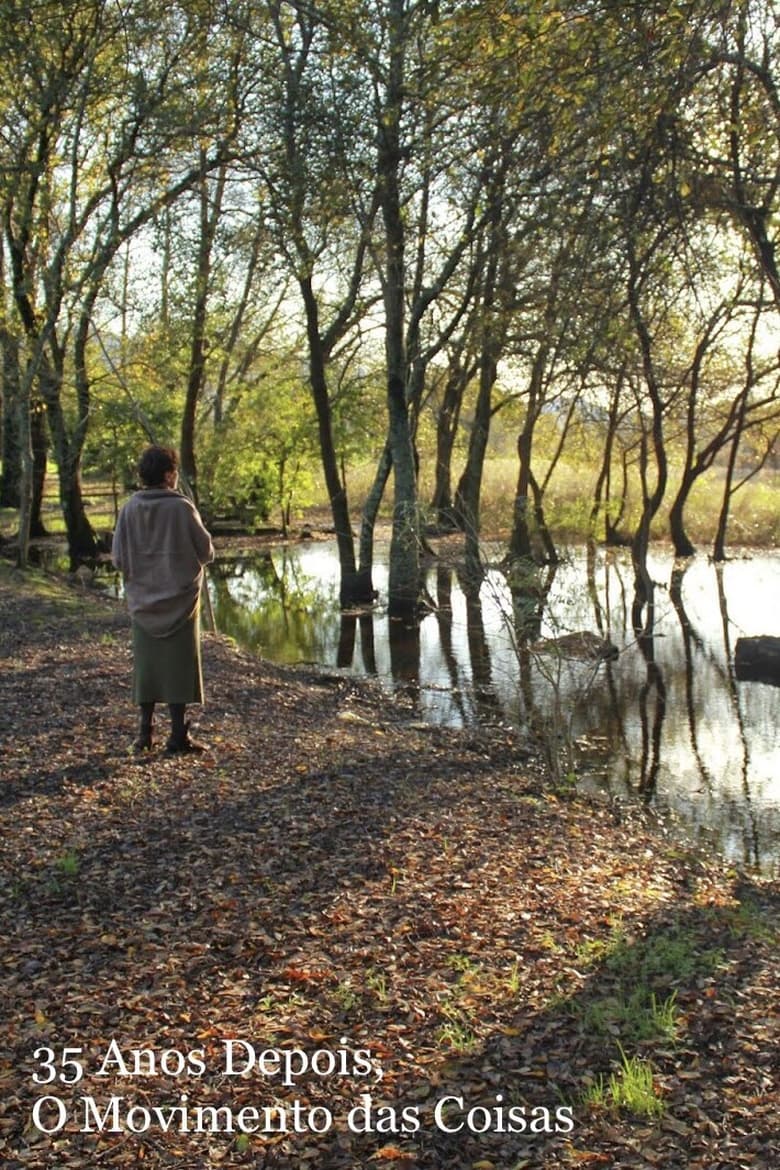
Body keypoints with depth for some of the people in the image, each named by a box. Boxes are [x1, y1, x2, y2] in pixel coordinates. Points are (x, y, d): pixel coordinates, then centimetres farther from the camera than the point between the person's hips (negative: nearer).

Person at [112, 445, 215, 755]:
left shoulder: (130, 508, -3)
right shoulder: (182, 508, -12)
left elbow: (118, 557, -3)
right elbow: (206, 552, -6)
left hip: (142, 601, 3)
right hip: (179, 600, -3)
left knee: (145, 664, 12)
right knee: (178, 665, 4)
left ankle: (145, 732, 15)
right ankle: (178, 735, 6)